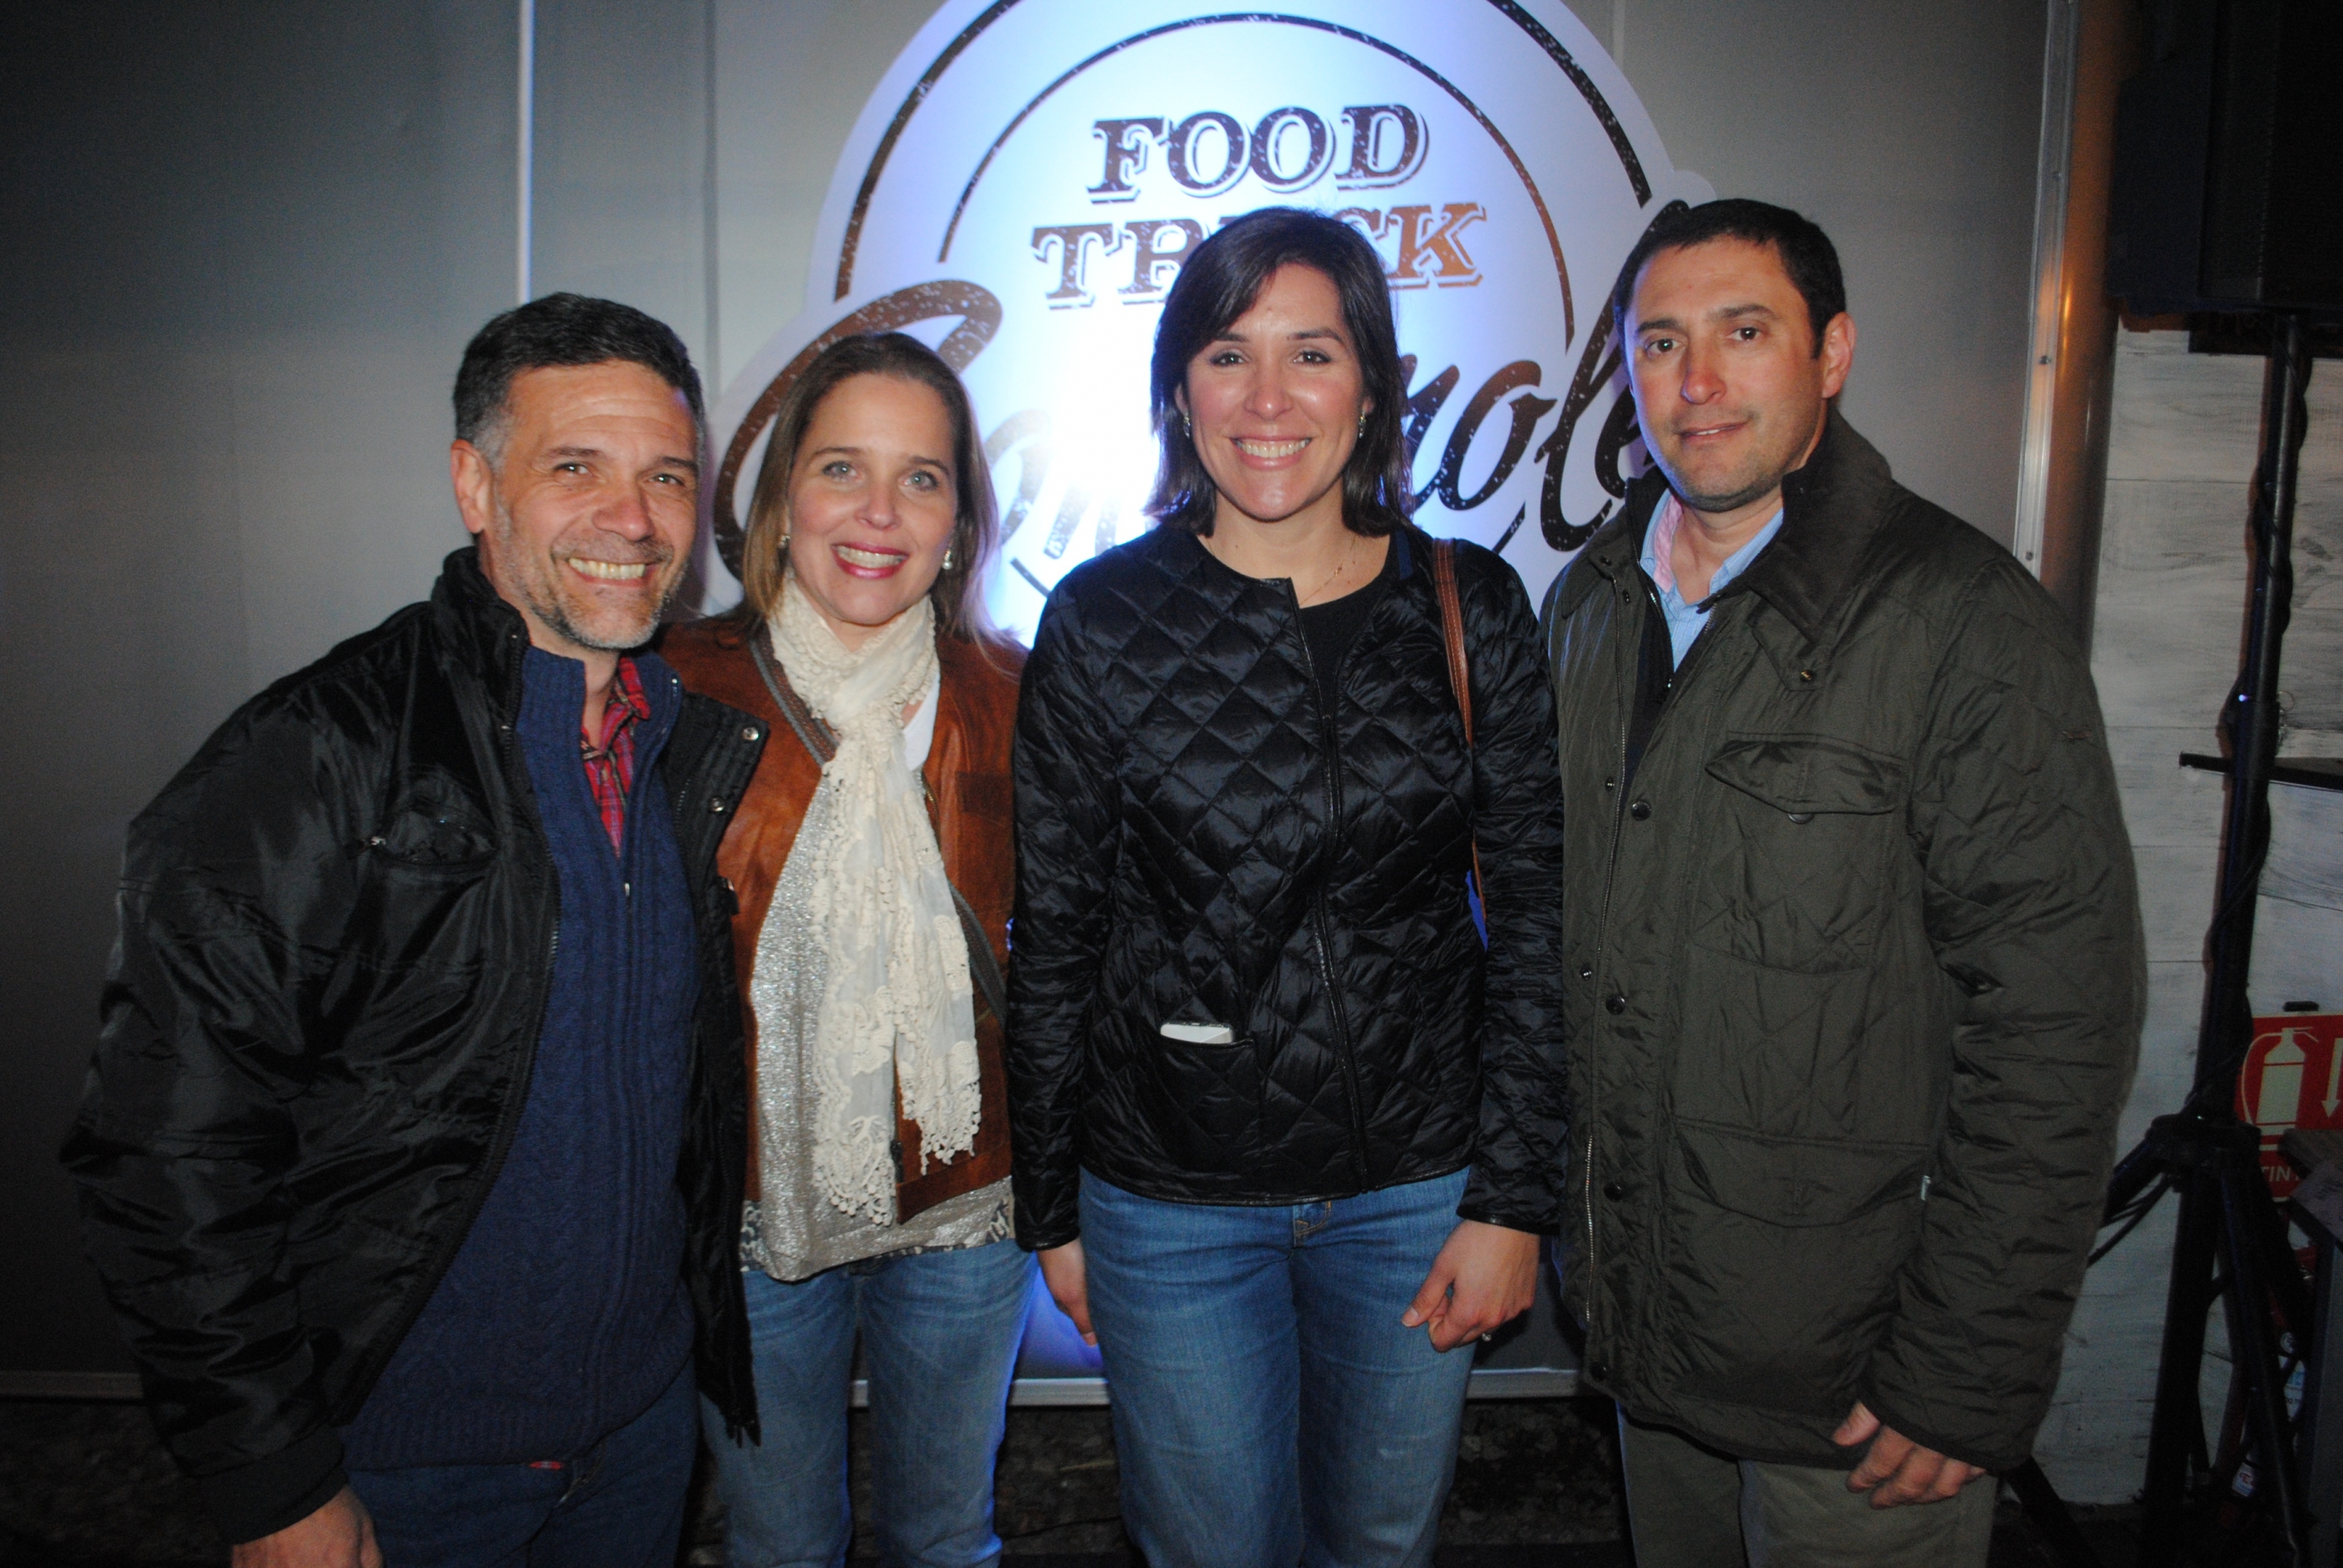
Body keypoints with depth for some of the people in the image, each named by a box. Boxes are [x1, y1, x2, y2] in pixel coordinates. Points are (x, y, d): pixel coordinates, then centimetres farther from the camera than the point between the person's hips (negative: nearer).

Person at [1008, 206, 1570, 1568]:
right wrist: (1051, 1209, 2)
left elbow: (1535, 917, -1)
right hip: (1170, 1198, -1)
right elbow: (1053, 936, -2)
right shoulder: (1103, 620, -7)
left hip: (1418, 1188, 2)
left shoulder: (1471, 607, -4)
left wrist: (1516, 1200, -3)